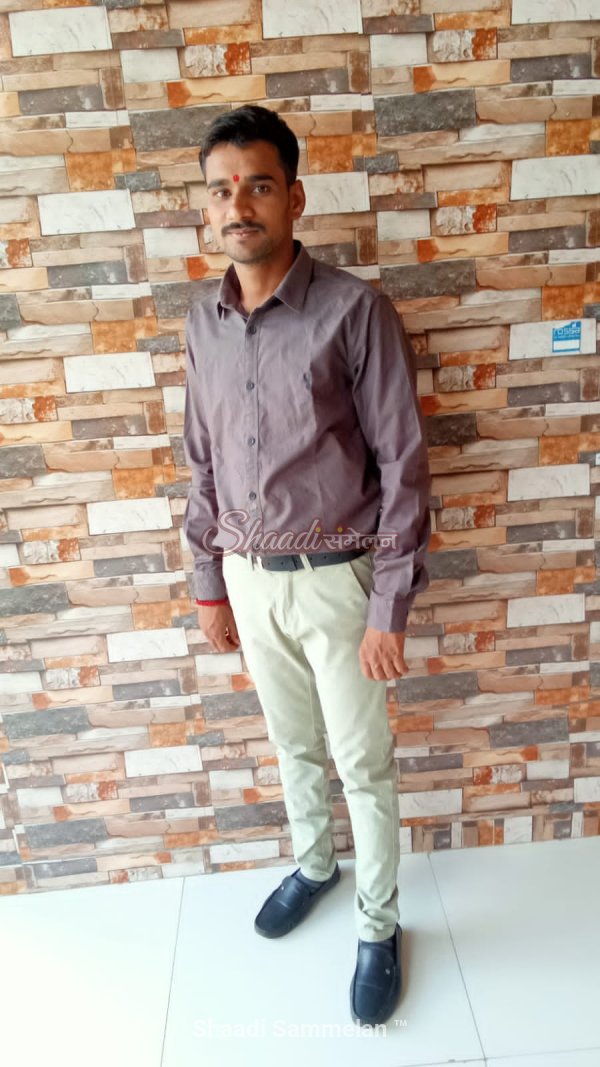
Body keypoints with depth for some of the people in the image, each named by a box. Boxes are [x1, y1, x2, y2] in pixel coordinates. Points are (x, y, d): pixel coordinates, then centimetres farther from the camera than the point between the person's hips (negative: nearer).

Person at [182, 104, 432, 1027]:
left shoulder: (356, 311, -14)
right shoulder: (203, 321, 3)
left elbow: (403, 465, -14)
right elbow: (203, 464, 9)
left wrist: (389, 609, -15)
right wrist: (210, 585, 10)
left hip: (335, 579, -4)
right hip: (250, 580, 5)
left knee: (363, 763, 11)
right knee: (293, 745, 23)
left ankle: (379, 924, 34)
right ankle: (314, 863, 49)